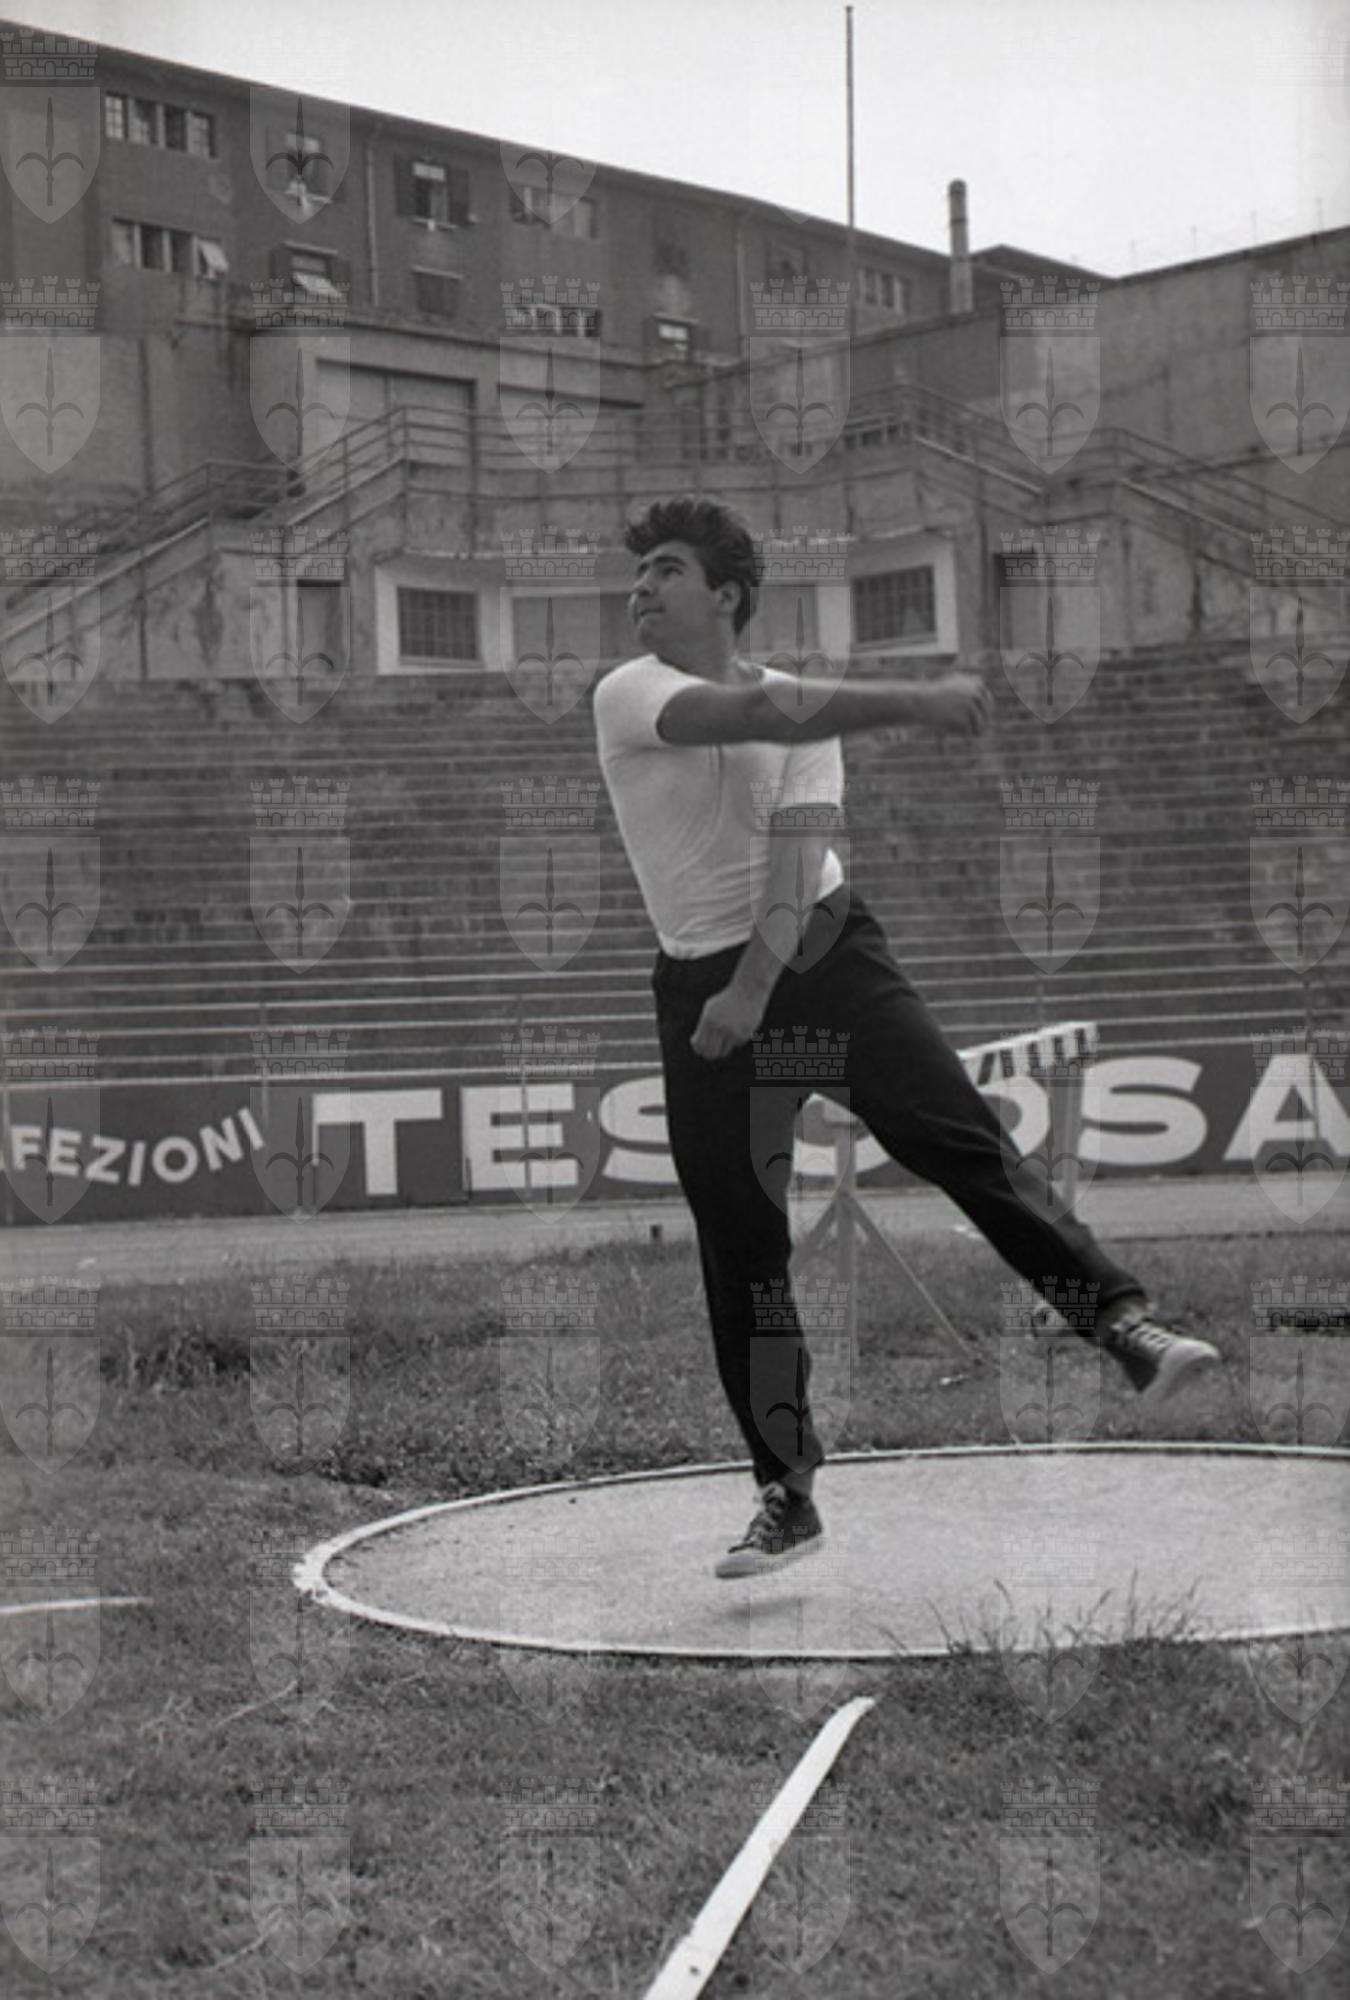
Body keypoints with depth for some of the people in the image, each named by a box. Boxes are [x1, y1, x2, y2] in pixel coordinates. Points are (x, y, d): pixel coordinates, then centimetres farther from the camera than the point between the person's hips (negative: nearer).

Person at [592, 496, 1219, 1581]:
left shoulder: (806, 711, -1)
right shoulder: (628, 697, -7)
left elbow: (796, 854, -13)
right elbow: (763, 713, -24)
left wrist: (758, 986, -28)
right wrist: (913, 702, -32)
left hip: (822, 953, 1)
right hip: (702, 986, 0)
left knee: (962, 1136, -15)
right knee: (738, 1246, 0)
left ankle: (1125, 1324, -12)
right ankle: (788, 1494, 9)